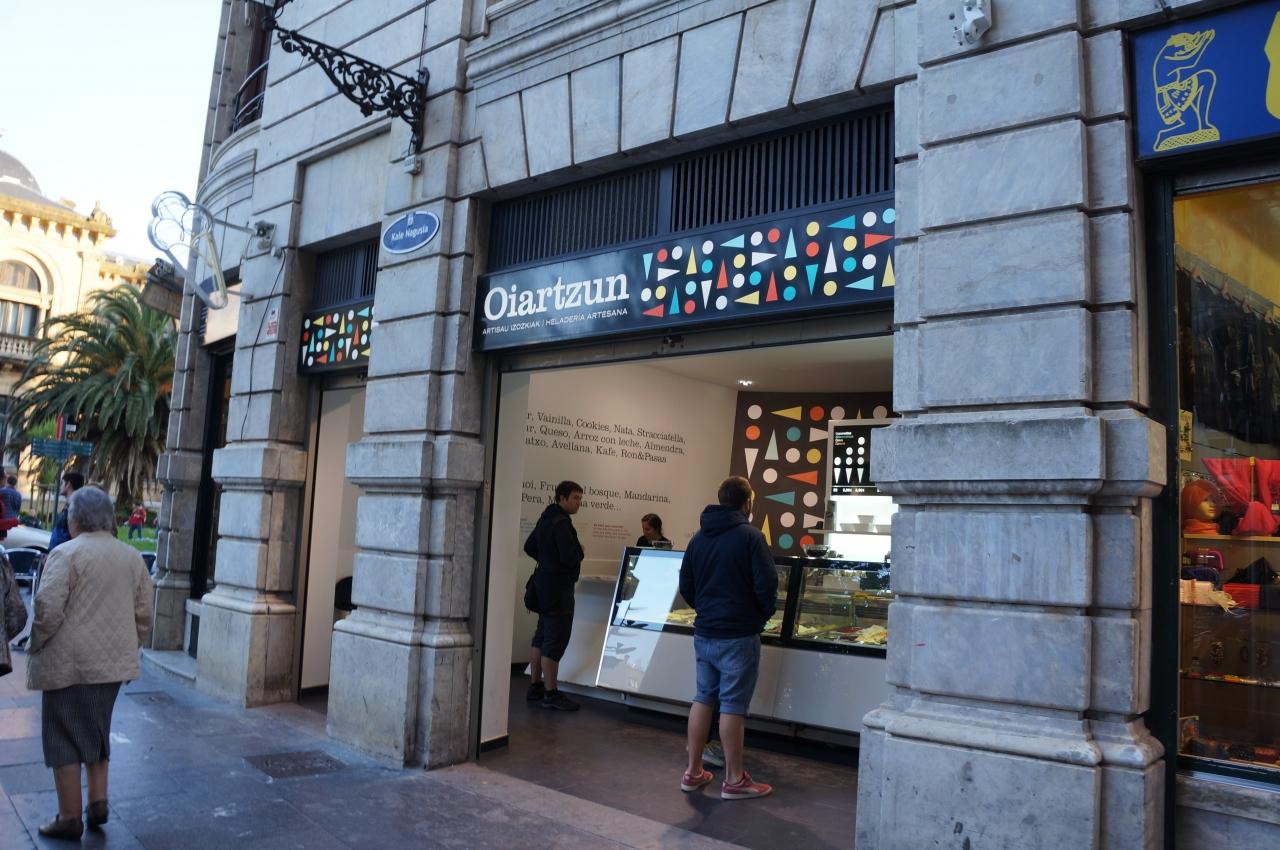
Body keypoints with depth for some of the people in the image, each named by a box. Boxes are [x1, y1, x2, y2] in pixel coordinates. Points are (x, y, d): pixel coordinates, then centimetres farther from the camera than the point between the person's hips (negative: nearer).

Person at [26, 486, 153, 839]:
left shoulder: (67, 553, -10)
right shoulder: (132, 556, 8)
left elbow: (48, 609, -17)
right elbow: (143, 615, 10)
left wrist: (35, 646, -2)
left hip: (69, 661, -5)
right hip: (112, 662, 6)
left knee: (64, 735, 5)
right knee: (97, 731, 20)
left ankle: (70, 818, 11)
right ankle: (98, 802, 20)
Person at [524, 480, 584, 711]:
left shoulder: (546, 519, 13)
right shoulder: (561, 523, -19)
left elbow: (529, 547, 22)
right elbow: (570, 557, -26)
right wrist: (580, 553, -6)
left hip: (545, 586, 11)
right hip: (558, 588, -11)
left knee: (541, 638, 16)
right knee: (555, 641, -6)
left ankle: (535, 687, 25)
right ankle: (551, 694, -1)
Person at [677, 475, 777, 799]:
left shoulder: (699, 537, 7)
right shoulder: (750, 536, -12)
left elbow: (686, 585, 11)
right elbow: (766, 584, -16)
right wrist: (765, 614, 2)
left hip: (704, 633, 6)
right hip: (738, 635, -6)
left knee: (703, 698, 14)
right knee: (732, 705, 1)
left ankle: (693, 772, 22)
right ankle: (734, 779, 10)